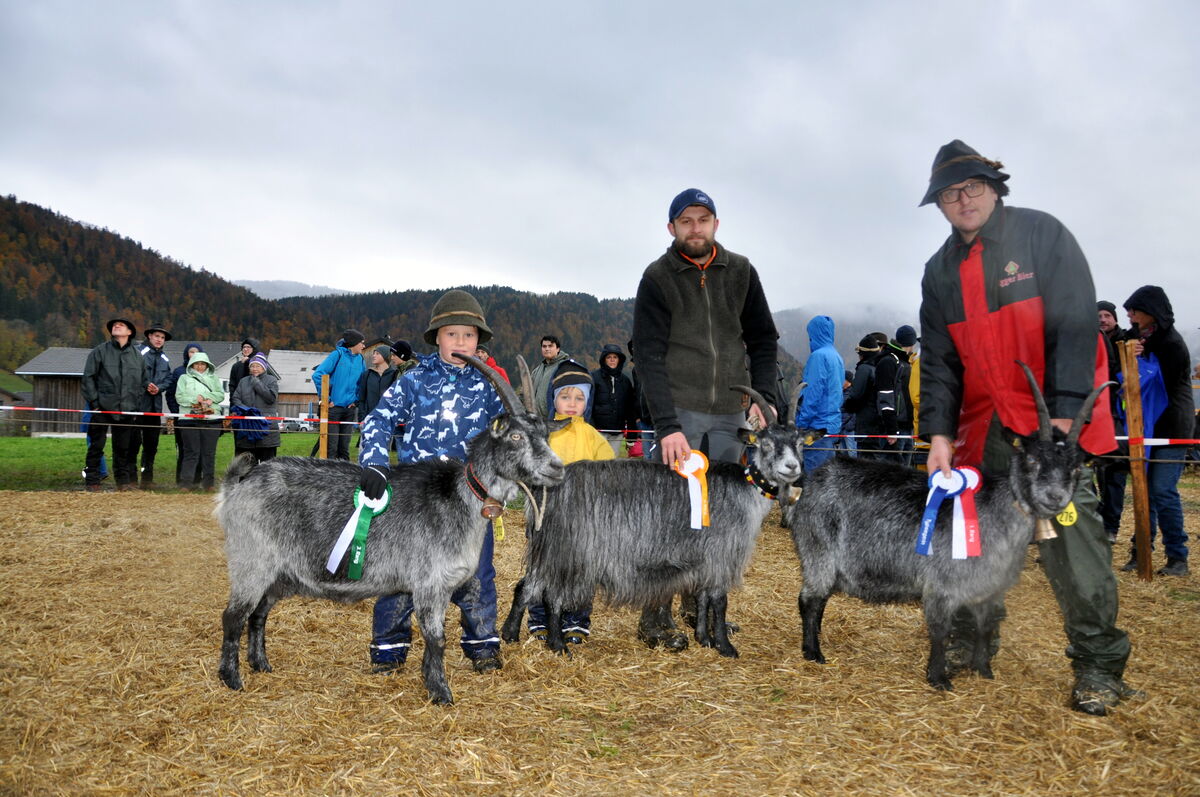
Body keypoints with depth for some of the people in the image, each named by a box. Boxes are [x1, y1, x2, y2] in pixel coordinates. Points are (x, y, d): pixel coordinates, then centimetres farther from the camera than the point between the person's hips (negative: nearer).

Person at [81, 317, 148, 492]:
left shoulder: (137, 355, 11)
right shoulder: (100, 351, 2)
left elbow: (142, 382, 18)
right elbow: (88, 378, 1)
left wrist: (137, 404, 9)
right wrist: (94, 402, -5)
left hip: (126, 410, 3)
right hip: (103, 407, -3)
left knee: (124, 448, 8)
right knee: (96, 446, 1)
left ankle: (123, 480, 16)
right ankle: (92, 482, 7)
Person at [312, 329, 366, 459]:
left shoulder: (359, 358, 11)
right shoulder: (338, 354, -5)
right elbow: (317, 375, -12)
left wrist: (356, 400, 8)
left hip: (350, 409, 5)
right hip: (334, 407, -5)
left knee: (344, 447, 9)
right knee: (331, 447, -4)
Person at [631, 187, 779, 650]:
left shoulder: (740, 273, 8)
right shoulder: (658, 278, -3)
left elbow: (763, 339, 14)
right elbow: (649, 357, -10)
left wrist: (762, 395, -1)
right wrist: (667, 425, -19)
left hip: (729, 414, 4)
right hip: (678, 410, -4)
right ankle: (655, 617, 1)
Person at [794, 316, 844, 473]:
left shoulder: (819, 355, -12)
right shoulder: (837, 357, 14)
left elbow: (813, 393, -17)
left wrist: (801, 423, -14)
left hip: (818, 424, -9)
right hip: (834, 423, 9)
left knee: (811, 469, -9)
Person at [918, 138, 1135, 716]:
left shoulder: (1042, 235, -4)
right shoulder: (940, 271, 10)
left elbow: (1075, 325, -11)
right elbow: (937, 361, 8)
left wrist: (1065, 412, -19)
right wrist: (939, 434, -3)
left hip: (1055, 417, -5)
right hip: (983, 427, 5)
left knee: (1068, 529, -11)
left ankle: (1098, 665, -1)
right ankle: (971, 636, 25)